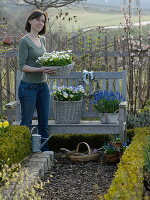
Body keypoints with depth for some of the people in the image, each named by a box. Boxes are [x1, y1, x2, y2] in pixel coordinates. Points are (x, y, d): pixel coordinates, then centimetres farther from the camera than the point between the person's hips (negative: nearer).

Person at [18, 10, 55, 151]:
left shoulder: (42, 40, 12)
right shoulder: (25, 41, -10)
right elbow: (22, 66, -14)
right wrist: (40, 70, -24)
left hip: (43, 86, 7)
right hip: (29, 86, -7)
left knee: (44, 122, 10)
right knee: (26, 122, 1)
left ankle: (45, 152, 17)